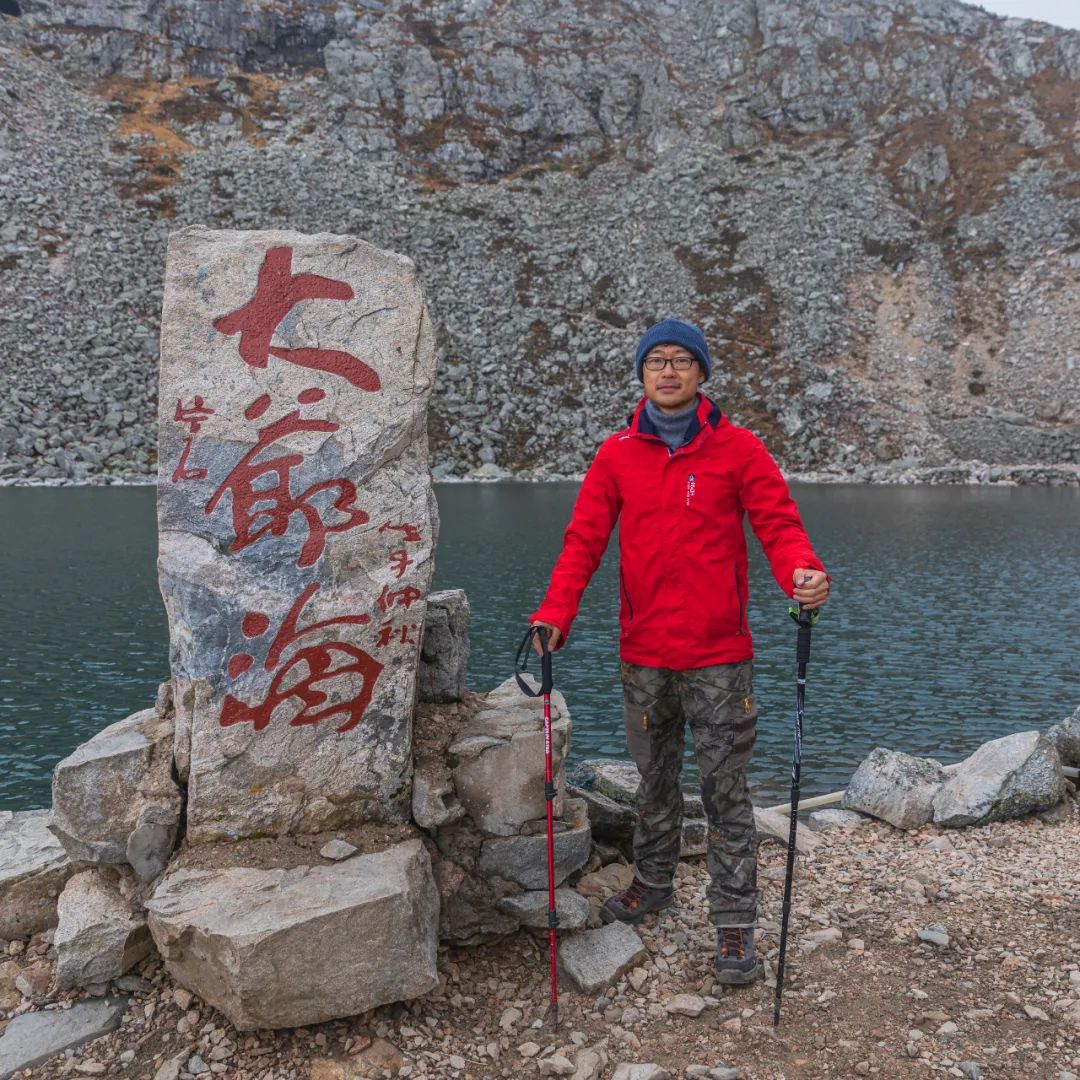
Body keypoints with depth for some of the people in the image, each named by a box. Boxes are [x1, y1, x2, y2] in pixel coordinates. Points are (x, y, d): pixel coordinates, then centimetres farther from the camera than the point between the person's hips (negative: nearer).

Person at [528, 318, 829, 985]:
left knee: (726, 788, 3)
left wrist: (803, 573, -29)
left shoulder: (737, 448, -2)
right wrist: (556, 613, -13)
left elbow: (779, 523, -8)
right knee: (655, 778, 19)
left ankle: (735, 923, 15)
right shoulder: (617, 455, 4)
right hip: (644, 655, 3)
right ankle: (654, 883, 39)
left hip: (720, 657, -3)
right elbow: (584, 540, 1)